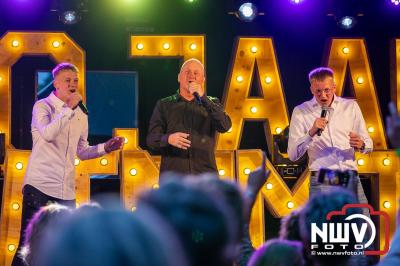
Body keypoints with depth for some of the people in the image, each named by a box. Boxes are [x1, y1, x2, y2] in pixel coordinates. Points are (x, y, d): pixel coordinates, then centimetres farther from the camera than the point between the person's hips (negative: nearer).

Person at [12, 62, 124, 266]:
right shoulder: (43, 106, -2)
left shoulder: (81, 115, 16)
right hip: (39, 184, -6)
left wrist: (105, 148, 6)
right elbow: (48, 134, -22)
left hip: (66, 189, 6)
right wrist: (69, 108, -18)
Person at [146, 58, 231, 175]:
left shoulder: (211, 104, 16)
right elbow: (151, 140, 4)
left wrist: (203, 97, -9)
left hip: (205, 175, 1)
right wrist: (167, 139, -20)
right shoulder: (164, 105, 13)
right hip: (173, 173, -1)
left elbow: (225, 126, -3)